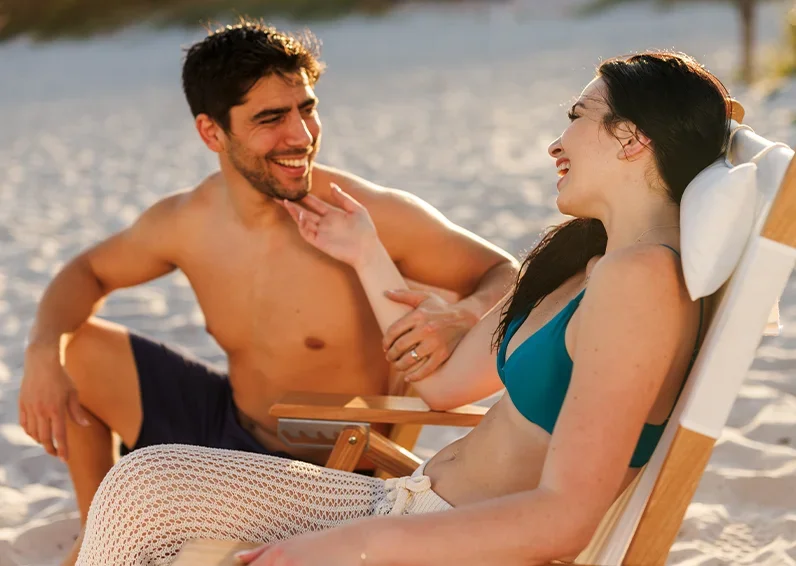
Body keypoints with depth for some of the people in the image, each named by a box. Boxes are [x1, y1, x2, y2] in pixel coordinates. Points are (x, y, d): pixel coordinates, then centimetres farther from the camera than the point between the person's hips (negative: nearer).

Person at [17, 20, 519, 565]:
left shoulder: (374, 216, -23)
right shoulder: (184, 223, -7)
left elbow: (508, 275, -15)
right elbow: (87, 274, 10)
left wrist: (461, 319, -40)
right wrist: (43, 356, -11)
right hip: (228, 430, 6)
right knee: (71, 348, 4)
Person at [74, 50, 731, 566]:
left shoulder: (641, 278, -20)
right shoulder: (579, 261, 11)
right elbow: (442, 381, 16)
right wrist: (367, 255, 22)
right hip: (413, 505, 9)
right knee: (142, 483, 4)